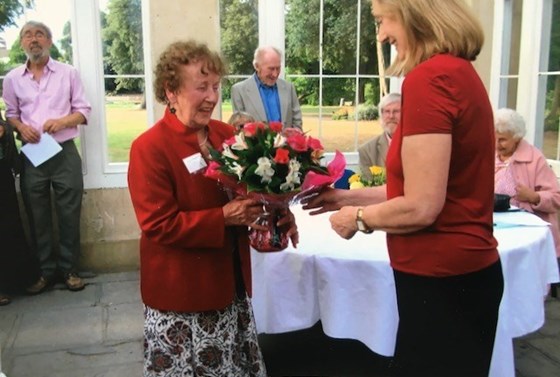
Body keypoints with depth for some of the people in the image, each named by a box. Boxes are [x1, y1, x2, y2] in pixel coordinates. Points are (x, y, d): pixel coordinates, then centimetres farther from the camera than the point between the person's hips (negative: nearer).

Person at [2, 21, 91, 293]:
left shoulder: (68, 72, 3)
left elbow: (83, 110, 3)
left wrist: (62, 121, -15)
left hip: (65, 153, -1)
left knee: (69, 214, 3)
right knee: (37, 216, 8)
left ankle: (69, 269, 17)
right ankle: (45, 270, 21)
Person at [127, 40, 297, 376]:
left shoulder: (227, 134, 2)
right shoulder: (149, 148, -16)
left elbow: (250, 191, 10)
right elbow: (158, 225, -20)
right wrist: (224, 218, -25)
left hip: (231, 284, 6)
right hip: (181, 293, -6)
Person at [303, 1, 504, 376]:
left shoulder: (429, 78, -20)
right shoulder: (459, 72, 8)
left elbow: (422, 207, -22)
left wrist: (359, 217, -5)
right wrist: (351, 196, 12)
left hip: (441, 279, -9)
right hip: (465, 272, 9)